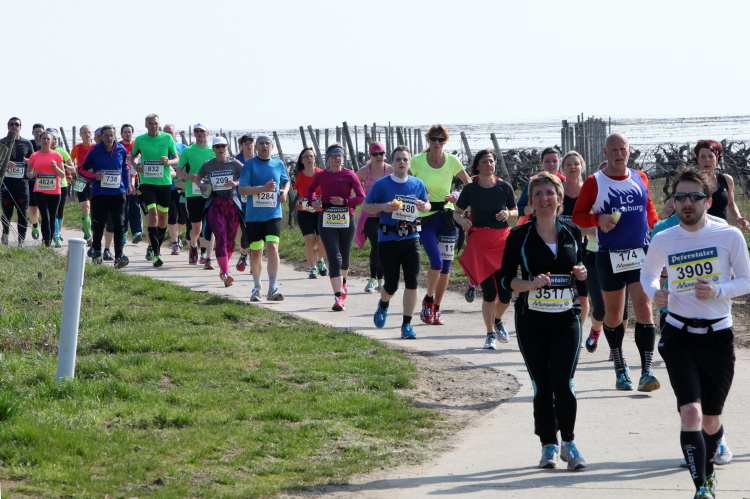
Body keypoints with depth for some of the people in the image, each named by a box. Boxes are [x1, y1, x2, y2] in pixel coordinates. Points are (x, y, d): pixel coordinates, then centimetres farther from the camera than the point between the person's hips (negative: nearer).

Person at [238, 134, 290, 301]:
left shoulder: (279, 164, 7)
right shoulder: (249, 164, -3)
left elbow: (286, 181, 26)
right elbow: (242, 189, -10)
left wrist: (285, 191, 4)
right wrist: (263, 188, -21)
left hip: (273, 214, 1)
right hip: (254, 216, -1)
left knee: (273, 247, -16)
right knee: (256, 252, 7)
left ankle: (273, 288, -16)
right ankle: (257, 287, 27)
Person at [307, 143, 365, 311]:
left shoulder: (350, 175, -2)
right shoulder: (321, 176, 2)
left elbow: (362, 197, -3)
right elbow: (310, 189, 22)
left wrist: (345, 201, -17)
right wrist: (313, 201, 3)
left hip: (346, 220, 1)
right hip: (326, 220, -1)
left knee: (344, 258, 16)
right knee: (334, 258, -12)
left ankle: (342, 282, 49)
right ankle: (338, 298, -17)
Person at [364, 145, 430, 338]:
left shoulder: (418, 184, 7)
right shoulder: (381, 184, -2)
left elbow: (427, 205, 19)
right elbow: (365, 206, 3)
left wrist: (424, 206, -6)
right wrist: (383, 207, -16)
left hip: (411, 239, 2)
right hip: (388, 240, -2)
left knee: (412, 282, -8)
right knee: (391, 284, 3)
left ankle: (407, 325, 1)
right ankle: (383, 305, 39)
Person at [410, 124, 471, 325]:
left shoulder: (452, 161, 0)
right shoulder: (417, 161, -5)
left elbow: (469, 184, 9)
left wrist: (457, 196, -9)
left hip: (446, 217, 3)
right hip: (425, 218, -3)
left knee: (446, 265, 2)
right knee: (437, 262, -16)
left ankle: (436, 308, 16)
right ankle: (428, 299, 10)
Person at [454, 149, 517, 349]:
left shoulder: (504, 187, 0)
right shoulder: (470, 189, -2)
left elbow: (515, 211, 11)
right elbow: (457, 212, 7)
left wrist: (508, 214, -11)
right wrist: (462, 221, -14)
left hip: (502, 241, 1)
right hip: (479, 243, -1)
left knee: (506, 294, -2)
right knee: (489, 293, -7)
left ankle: (497, 321, 31)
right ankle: (490, 334, 11)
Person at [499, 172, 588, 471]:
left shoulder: (573, 233, 8)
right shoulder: (520, 236, 0)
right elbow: (505, 279, -1)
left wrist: (583, 273, -2)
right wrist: (531, 284, -19)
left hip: (566, 319, 1)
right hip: (531, 320, -1)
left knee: (562, 382, -12)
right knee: (542, 385, 2)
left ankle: (568, 442, 5)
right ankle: (549, 446, 15)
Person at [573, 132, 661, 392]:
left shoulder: (640, 178, 9)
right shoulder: (594, 183, -1)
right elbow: (577, 216, 3)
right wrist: (598, 219, -15)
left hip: (641, 254, 1)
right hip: (610, 257, -1)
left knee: (643, 308, -12)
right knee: (613, 313, 8)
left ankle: (646, 372, -15)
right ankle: (620, 369, 26)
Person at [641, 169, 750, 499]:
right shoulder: (663, 241, -1)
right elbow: (648, 274, 18)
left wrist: (718, 291, -20)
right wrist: (654, 293, -4)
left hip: (718, 336, 0)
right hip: (679, 335, 0)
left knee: (711, 421, 12)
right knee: (690, 412, -18)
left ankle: (708, 472, 41)